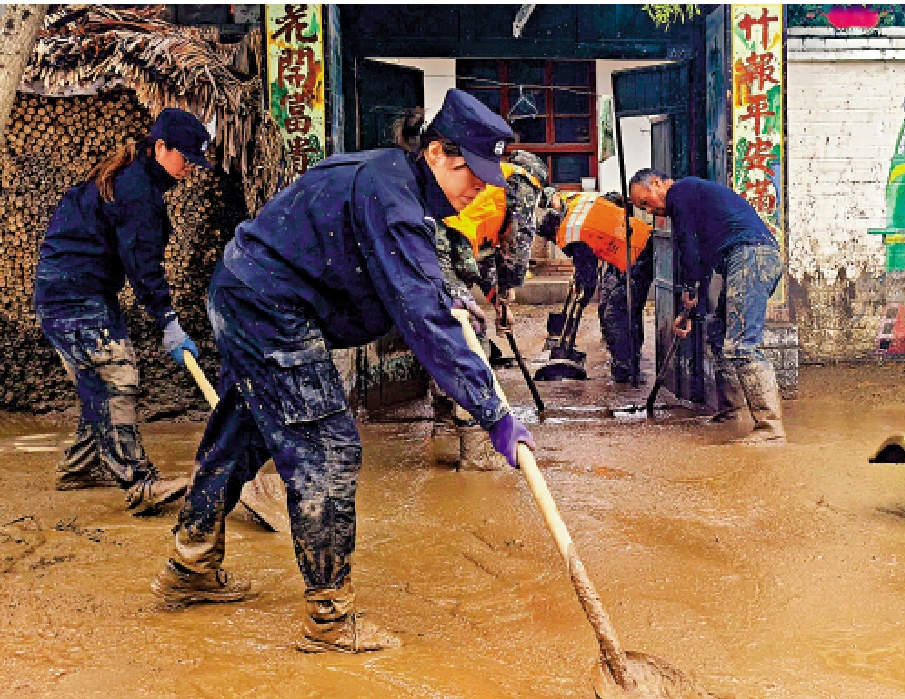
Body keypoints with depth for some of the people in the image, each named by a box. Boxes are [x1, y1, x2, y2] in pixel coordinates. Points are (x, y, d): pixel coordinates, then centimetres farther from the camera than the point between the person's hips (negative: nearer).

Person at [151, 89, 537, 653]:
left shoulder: (394, 179, 8)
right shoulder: (389, 196, -24)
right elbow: (422, 318, -31)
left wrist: (447, 301, 13)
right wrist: (493, 414, -31)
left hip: (243, 296, 11)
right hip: (271, 311, -11)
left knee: (241, 436, 21)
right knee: (328, 450, -8)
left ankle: (191, 570, 38)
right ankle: (330, 619, 0)